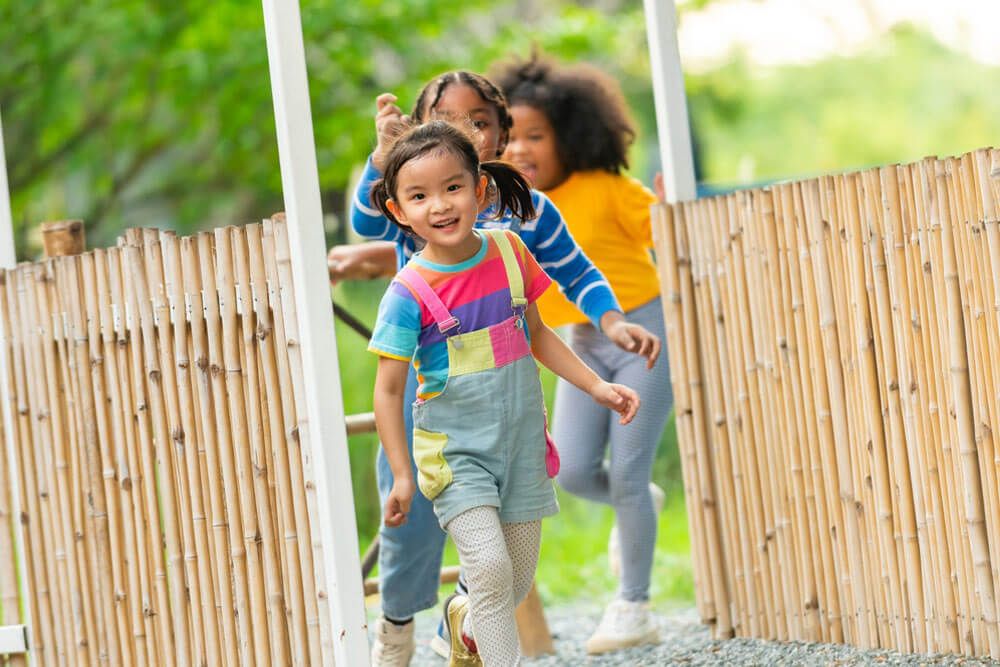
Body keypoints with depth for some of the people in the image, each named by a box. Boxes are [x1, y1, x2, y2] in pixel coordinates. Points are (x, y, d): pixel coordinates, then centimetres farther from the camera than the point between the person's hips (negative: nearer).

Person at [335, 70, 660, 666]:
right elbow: (368, 222, -26)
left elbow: (578, 276, 7)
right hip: (421, 386, -2)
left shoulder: (527, 209, 0)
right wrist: (385, 152, -40)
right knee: (412, 521, -3)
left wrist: (613, 322, -11)